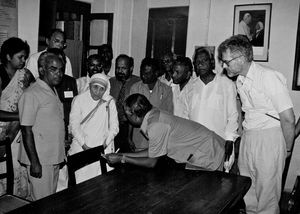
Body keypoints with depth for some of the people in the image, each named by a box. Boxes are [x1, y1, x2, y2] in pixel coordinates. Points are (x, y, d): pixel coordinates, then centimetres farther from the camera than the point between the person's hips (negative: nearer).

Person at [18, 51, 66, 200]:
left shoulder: (54, 91, 11)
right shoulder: (31, 94, -15)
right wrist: (34, 162, -18)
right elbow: (27, 131, -17)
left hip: (55, 158, 8)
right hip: (40, 160, -8)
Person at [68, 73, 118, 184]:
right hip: (81, 147, 0)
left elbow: (114, 126, 3)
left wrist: (105, 144, -7)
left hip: (104, 149, 0)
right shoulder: (79, 100, 0)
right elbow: (74, 125, -3)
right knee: (80, 180, -4)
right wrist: (84, 146, -10)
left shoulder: (110, 101, 1)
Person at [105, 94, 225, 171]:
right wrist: (123, 154, 5)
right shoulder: (155, 116, 0)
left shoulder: (156, 126, -27)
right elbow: (153, 152, 6)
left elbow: (152, 162, -16)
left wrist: (122, 159, -9)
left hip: (208, 155, -8)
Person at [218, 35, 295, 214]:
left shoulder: (269, 77, -17)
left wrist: (288, 149, -6)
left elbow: (288, 119, -16)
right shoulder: (240, 81, 7)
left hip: (270, 138, -7)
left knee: (267, 195, 4)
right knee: (247, 193, 15)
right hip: (248, 137, 7)